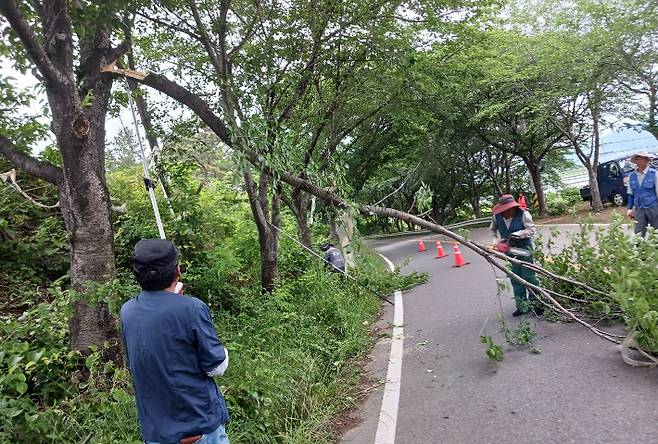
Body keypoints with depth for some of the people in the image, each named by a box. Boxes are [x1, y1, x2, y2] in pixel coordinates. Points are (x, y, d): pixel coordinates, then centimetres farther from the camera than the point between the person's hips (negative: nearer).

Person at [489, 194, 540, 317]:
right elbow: (492, 230, 11)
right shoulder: (497, 217, -5)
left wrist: (516, 234, -30)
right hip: (510, 251, 5)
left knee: (529, 277, -2)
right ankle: (522, 306, 19)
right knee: (515, 279, 9)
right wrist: (495, 242, -3)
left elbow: (531, 229, -17)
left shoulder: (523, 214, -16)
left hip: (524, 249, -4)